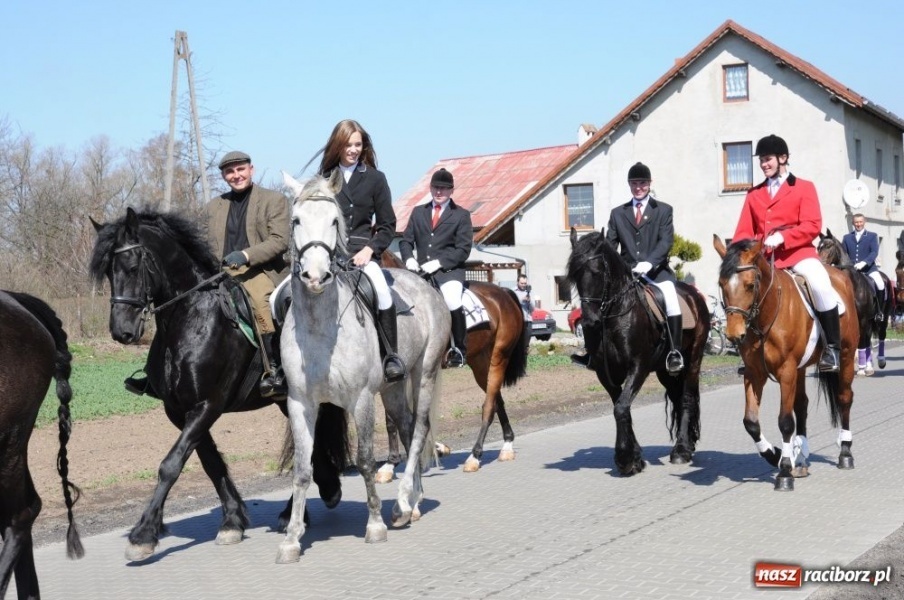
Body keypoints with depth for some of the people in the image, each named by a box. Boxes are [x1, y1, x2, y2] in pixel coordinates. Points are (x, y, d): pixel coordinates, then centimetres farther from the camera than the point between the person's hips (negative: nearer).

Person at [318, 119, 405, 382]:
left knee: (381, 290, -31)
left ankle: (391, 356, -17)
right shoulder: (323, 180, 11)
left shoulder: (375, 179, 9)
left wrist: (370, 249, -8)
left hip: (362, 252, -2)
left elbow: (388, 225, 8)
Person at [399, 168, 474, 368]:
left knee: (452, 302, -32)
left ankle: (460, 350, -15)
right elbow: (406, 241, 15)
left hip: (449, 270, -4)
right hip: (422, 271, 4)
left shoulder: (461, 215, 8)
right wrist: (409, 259, -7)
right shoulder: (418, 212, 19)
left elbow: (464, 249, -2)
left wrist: (439, 262, -14)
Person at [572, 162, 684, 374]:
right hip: (626, 272, 3)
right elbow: (610, 244, 9)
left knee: (670, 295, -31)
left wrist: (648, 263, -23)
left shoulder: (663, 210, 8)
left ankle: (675, 353, -27)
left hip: (656, 270, -3)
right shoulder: (617, 213, 16)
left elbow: (666, 240, -5)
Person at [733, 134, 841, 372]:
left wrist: (781, 237, -21)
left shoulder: (804, 187, 6)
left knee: (820, 283, -30)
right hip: (762, 257, 5)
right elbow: (744, 232, 12)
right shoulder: (754, 194, 16)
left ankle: (831, 347, -16)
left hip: (797, 251, -4)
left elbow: (812, 225, -6)